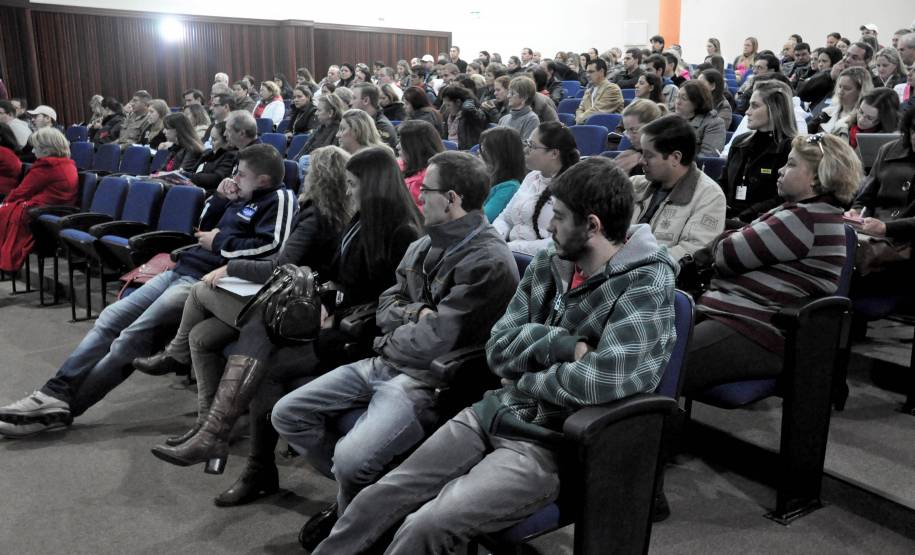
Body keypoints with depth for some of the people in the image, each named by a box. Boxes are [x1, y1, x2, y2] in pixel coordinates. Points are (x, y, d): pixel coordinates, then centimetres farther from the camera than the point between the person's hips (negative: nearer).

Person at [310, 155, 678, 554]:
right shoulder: (546, 266, 5)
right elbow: (498, 351, -1)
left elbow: (603, 381, -27)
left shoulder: (647, 284, -14)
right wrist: (565, 346, -17)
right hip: (496, 413, 7)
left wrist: (526, 379, -11)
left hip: (555, 445, -6)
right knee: (376, 500, 0)